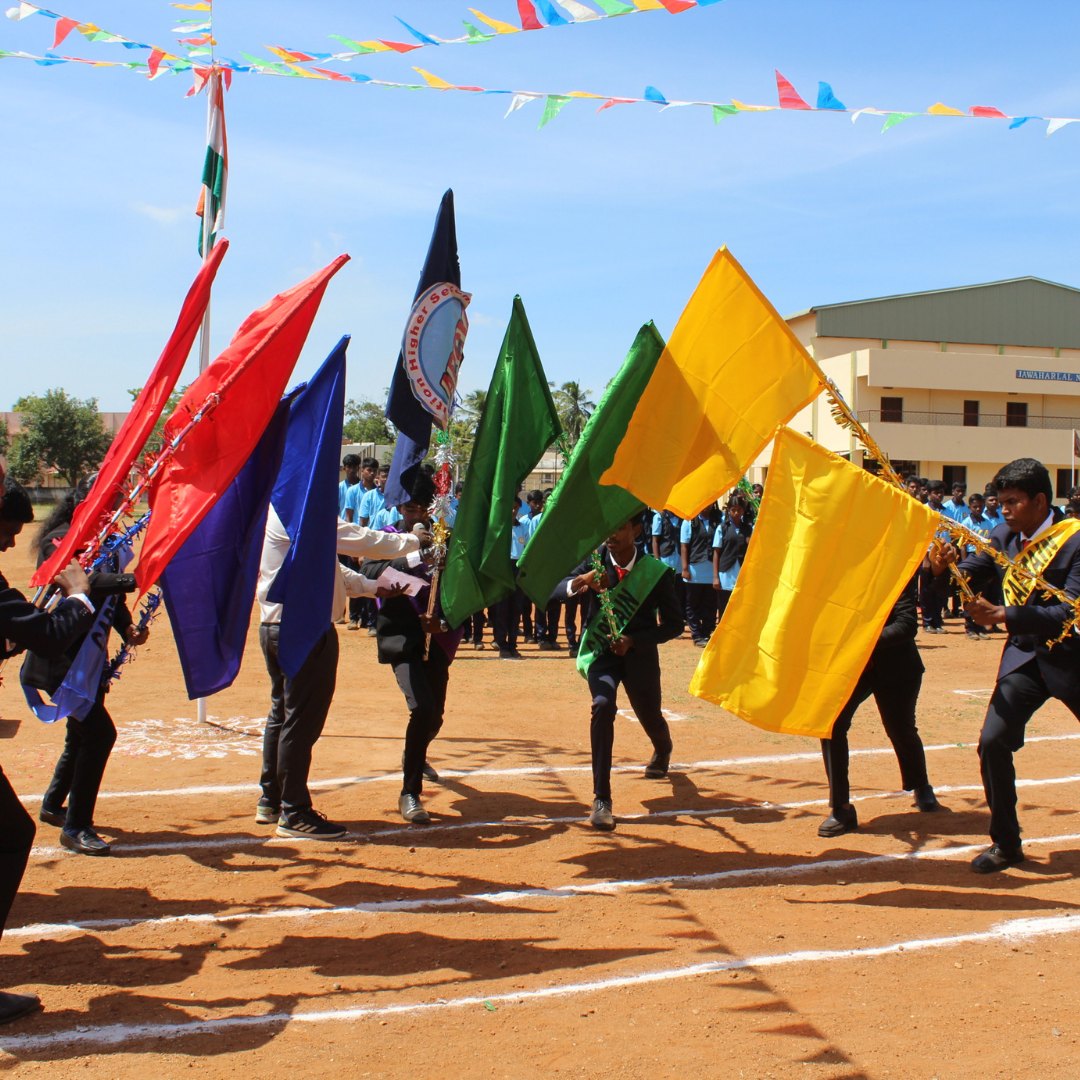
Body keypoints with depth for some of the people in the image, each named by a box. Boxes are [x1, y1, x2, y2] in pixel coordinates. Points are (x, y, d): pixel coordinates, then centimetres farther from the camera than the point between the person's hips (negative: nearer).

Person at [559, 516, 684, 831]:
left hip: (639, 653, 0)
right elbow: (555, 589, -11)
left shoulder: (657, 573, -14)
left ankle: (663, 751, 56)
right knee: (603, 705, -27)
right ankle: (601, 799, -23)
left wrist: (633, 640, -20)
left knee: (650, 716, 13)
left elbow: (674, 624, -7)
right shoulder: (596, 560, -9)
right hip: (601, 649, 0)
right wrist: (580, 582, -33)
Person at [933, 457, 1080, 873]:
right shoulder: (1004, 538, -1)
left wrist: (1003, 615, -33)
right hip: (1025, 657, 4)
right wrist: (944, 566, -26)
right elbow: (969, 572, -3)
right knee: (992, 742, -9)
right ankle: (1006, 843, 7)